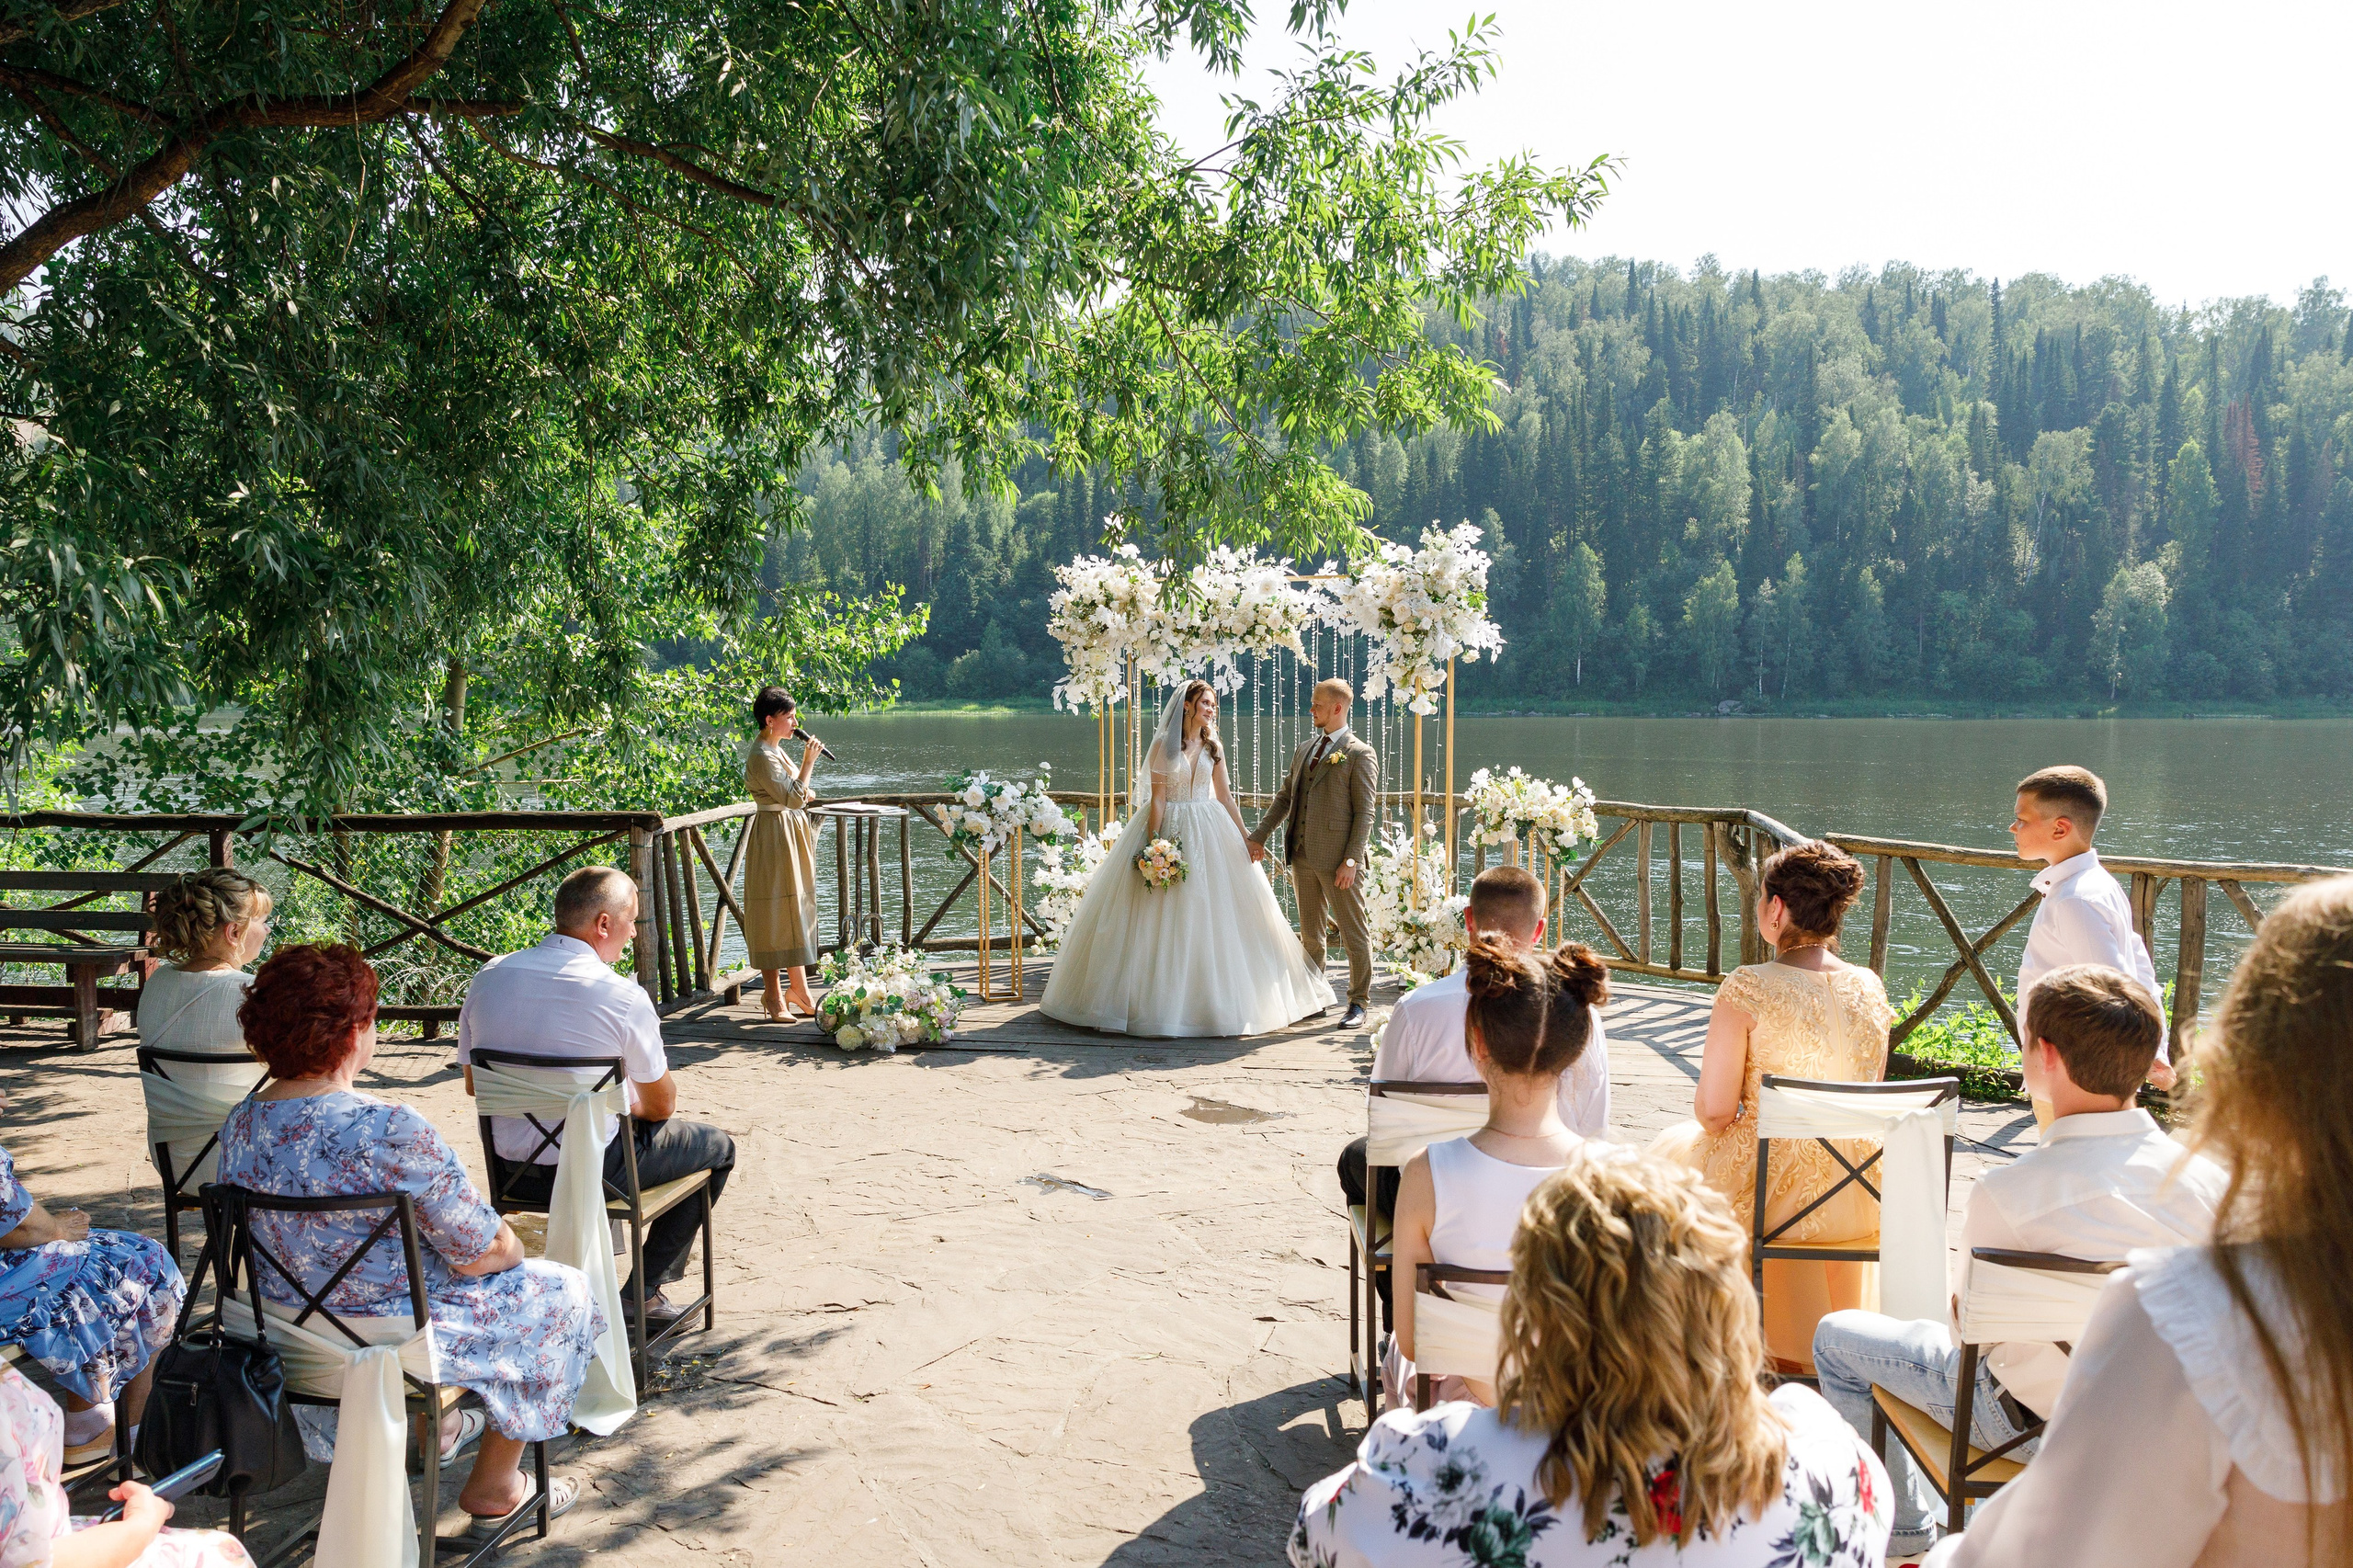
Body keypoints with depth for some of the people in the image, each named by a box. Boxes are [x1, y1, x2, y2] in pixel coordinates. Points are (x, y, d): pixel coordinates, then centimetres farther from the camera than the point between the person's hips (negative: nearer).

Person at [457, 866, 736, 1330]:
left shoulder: (489, 976, -3)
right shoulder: (623, 997, -19)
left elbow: (472, 1083, 11)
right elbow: (661, 1106, -6)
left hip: (508, 1173, 7)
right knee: (717, 1146, 16)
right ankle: (643, 1292, 12)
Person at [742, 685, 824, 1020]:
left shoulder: (775, 750, 14)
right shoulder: (762, 756, -17)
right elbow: (793, 797, -22)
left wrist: (804, 793, 9)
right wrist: (809, 761, -17)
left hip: (791, 835, 10)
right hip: (774, 838, -10)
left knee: (795, 911, 12)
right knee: (775, 913, -5)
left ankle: (799, 989, 18)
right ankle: (773, 995, 2)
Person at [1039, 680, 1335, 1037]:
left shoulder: (1213, 747, 8)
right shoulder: (1164, 743, -4)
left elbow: (1225, 796, 10)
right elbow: (1157, 797, -8)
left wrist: (1244, 837, 6)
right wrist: (1153, 843, -16)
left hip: (1208, 833, 4)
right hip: (1169, 829, -4)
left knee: (1209, 916, 4)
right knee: (1164, 920, -1)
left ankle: (1212, 999, 13)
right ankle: (1161, 996, 8)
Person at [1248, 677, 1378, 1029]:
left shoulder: (1360, 755, -5)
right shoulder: (1304, 749, 16)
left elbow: (1366, 811, -10)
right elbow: (1284, 797, 18)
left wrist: (1352, 859, -17)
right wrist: (1259, 836, 9)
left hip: (1337, 857, -7)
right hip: (1303, 855, 7)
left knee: (1354, 933, 2)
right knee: (1310, 933, 14)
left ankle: (1358, 1003, 11)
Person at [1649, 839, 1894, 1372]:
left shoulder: (1749, 988, -20)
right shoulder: (1870, 989, -4)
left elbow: (1714, 1110, -18)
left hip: (1765, 1190, -5)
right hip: (1853, 1196, 5)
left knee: (1676, 1148, 27)